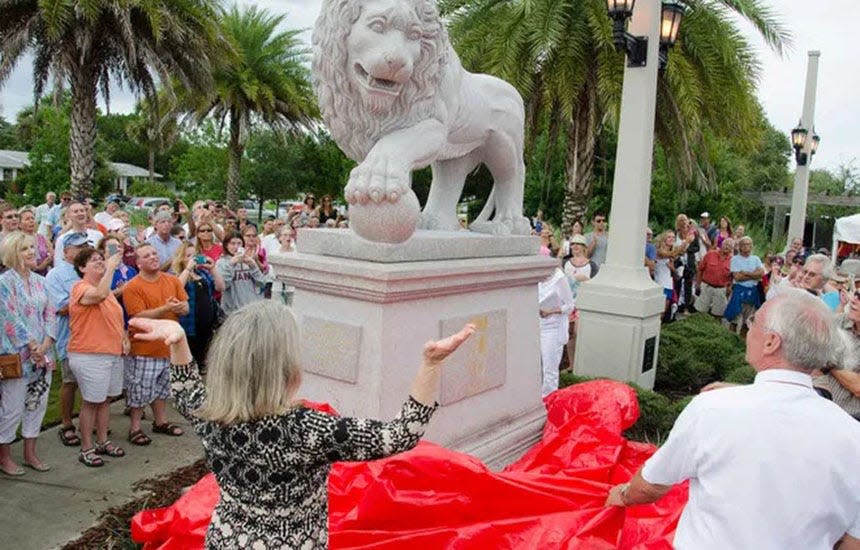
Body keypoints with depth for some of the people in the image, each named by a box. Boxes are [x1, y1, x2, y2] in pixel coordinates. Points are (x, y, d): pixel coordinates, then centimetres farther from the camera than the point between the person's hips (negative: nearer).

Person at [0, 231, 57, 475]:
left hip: (42, 354, 6)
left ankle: (30, 453, 25)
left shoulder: (40, 281, 9)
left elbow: (49, 314, 6)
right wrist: (32, 347, -15)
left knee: (37, 404, 12)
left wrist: (45, 345, -7)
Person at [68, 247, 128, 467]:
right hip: (89, 356, -8)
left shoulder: (107, 288, 14)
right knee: (91, 401, 0)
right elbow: (99, 295, -35)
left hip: (113, 353, 8)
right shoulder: (81, 287, -12)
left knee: (105, 399, 15)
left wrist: (124, 338, 9)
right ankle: (86, 449, 12)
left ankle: (103, 442, 28)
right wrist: (111, 267, -29)